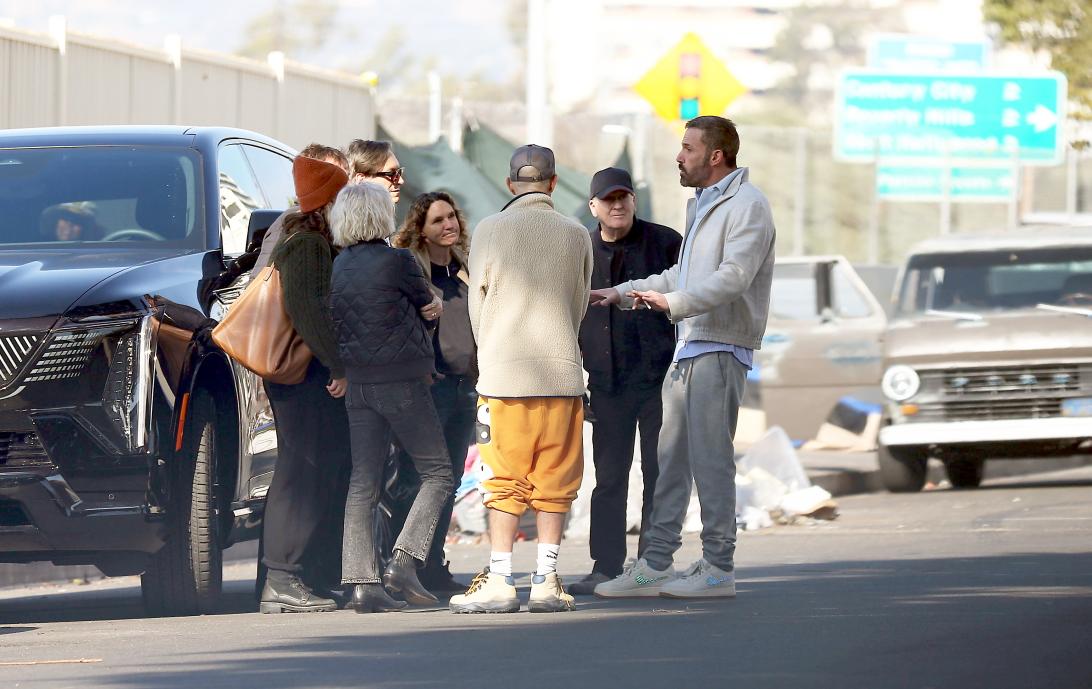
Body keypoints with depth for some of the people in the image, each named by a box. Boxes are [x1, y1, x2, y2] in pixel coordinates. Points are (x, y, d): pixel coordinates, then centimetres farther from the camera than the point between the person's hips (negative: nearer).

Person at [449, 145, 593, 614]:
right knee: (554, 482, 6)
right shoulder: (576, 235, 4)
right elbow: (578, 308, 13)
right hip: (561, 372, 2)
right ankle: (546, 581, 3)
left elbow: (477, 304, 5)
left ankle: (499, 582, -2)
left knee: (505, 482, 2)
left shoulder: (490, 230, -2)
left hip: (503, 372, -1)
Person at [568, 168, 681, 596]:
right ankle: (606, 568, 5)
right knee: (609, 476, 3)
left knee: (659, 475, 0)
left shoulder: (665, 243, 1)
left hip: (658, 379, -3)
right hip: (607, 382, 3)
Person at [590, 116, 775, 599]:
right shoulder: (701, 206, 22)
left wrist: (674, 302, -29)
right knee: (671, 457, 7)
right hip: (688, 347, 9)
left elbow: (734, 277, -22)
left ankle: (718, 568, -3)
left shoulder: (746, 206, -10)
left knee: (710, 458, -8)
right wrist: (624, 292, 28)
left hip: (720, 350, -9)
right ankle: (655, 565, 9)